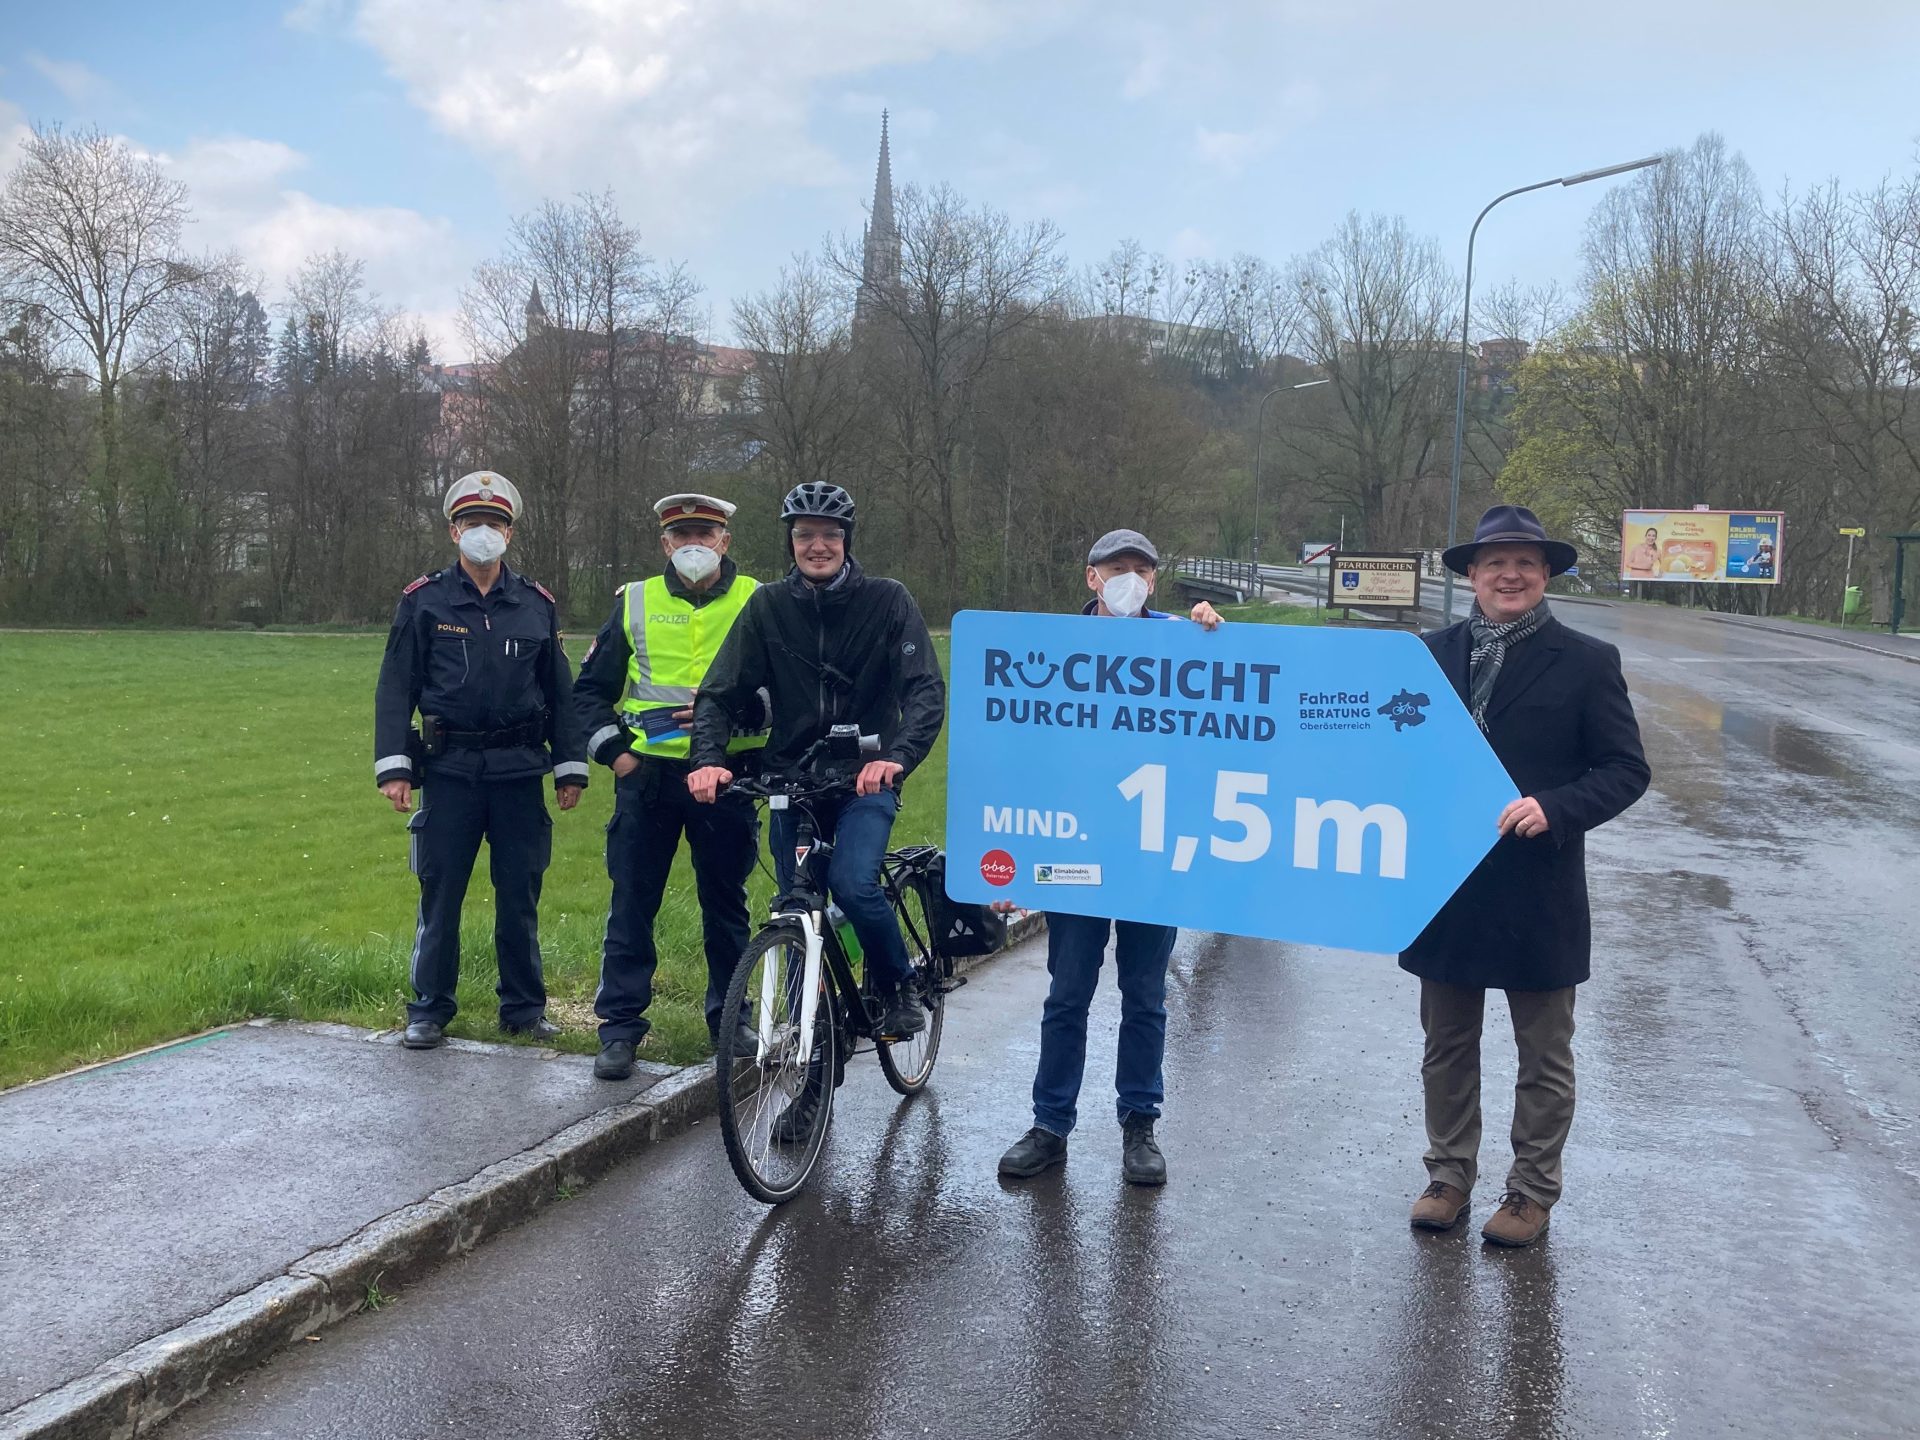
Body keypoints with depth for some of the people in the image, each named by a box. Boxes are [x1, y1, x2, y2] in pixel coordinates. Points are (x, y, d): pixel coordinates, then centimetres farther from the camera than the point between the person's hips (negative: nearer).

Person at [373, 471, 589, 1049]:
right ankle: (430, 1009, 15)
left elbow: (559, 691, 11)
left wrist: (571, 766, 6)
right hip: (450, 769, -1)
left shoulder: (538, 606, 8)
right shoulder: (424, 602, 3)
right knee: (439, 892, 3)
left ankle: (524, 1007, 19)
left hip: (520, 769, 2)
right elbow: (396, 687, 1)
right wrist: (393, 765, -7)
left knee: (520, 894, 7)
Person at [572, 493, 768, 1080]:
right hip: (647, 773, 1)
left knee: (726, 903, 8)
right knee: (632, 902, 2)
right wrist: (612, 749, 0)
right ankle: (620, 1026, 11)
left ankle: (730, 1020, 23)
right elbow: (591, 689, 14)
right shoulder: (635, 603, 8)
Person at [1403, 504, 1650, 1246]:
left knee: (1544, 1057, 12)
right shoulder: (1433, 653, 2)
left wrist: (1554, 808, -21)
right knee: (1447, 1047, 15)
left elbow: (1626, 770, -6)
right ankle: (1449, 1176, 31)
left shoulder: (1586, 662, -6)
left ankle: (1532, 1191, 28)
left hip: (1539, 895, -3)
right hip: (1445, 885, 3)